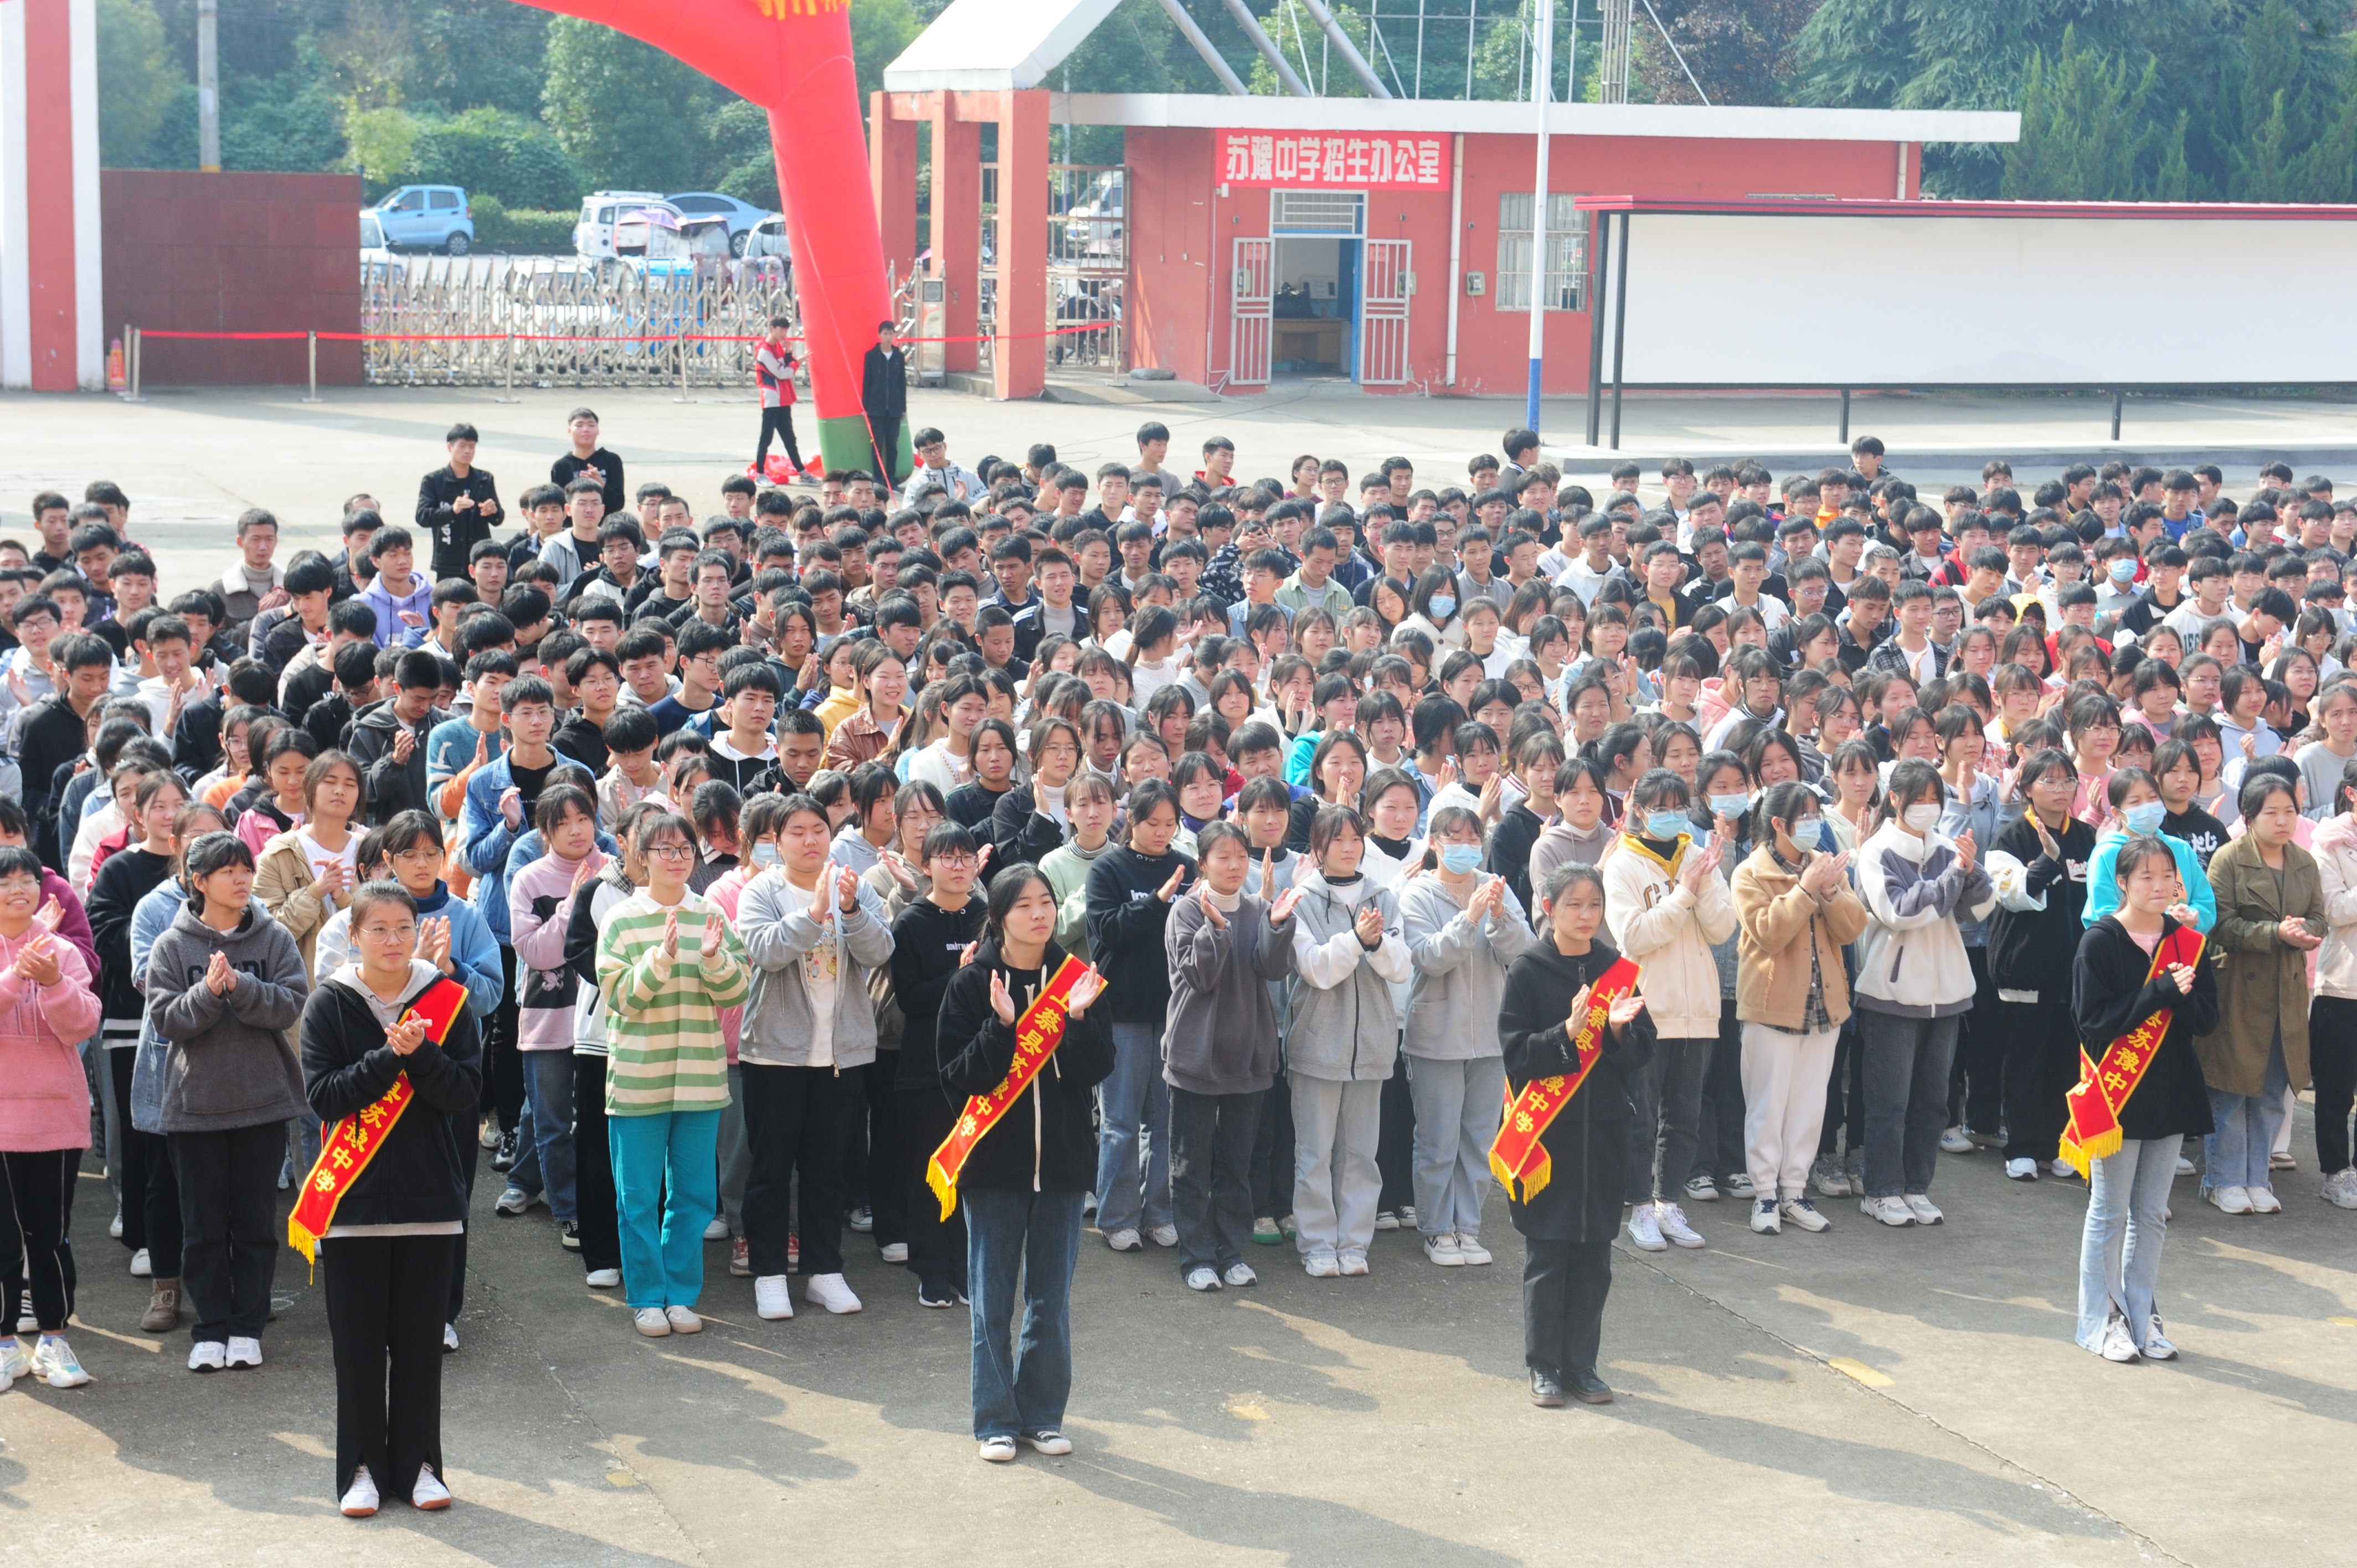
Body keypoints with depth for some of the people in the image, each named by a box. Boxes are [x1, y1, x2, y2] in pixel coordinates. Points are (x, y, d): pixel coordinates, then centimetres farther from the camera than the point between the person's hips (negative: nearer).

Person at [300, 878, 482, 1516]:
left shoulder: (447, 1000, 2)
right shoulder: (330, 1003, -1)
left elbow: (466, 1091, -5)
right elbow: (322, 1094, -9)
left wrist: (419, 1053, -20)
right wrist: (389, 1057, -20)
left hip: (429, 1197, 1)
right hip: (355, 1198, -1)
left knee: (421, 1338, 6)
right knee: (358, 1340, 4)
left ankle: (418, 1464, 16)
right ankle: (362, 1468, 13)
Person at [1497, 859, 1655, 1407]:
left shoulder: (1616, 971, 6)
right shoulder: (1527, 972, -4)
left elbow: (1641, 1054, 5)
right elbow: (1516, 1053, -9)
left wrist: (1618, 1028, -15)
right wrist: (1569, 1032, -23)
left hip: (1603, 1131, 3)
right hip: (1546, 1131, -3)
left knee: (1595, 1254, 5)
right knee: (1547, 1254, 0)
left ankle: (1581, 1364, 15)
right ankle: (1544, 1366, 10)